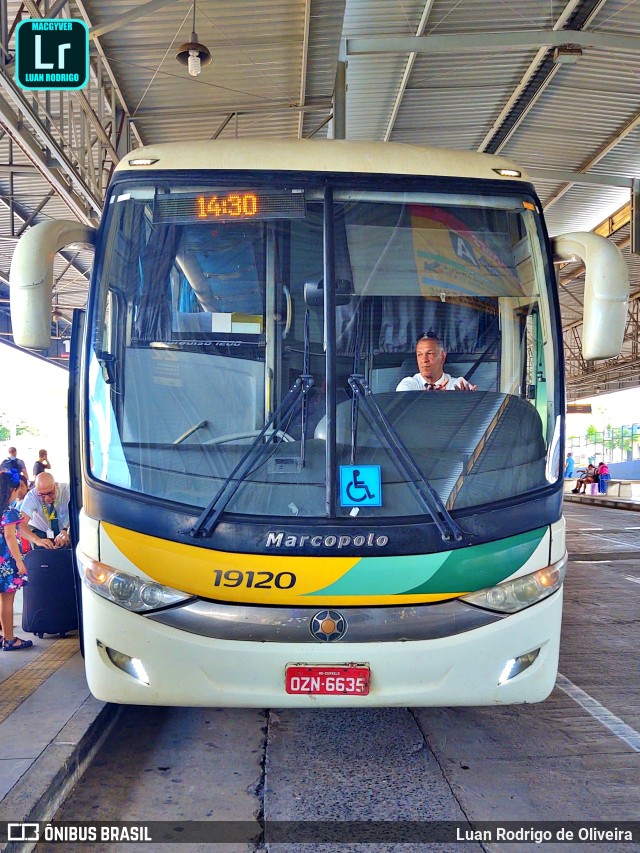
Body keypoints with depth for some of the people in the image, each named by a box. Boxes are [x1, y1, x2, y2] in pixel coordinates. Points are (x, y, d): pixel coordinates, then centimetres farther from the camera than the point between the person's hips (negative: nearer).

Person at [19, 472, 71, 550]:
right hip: (41, 533, -1)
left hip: (66, 531, 2)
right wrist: (37, 540, -50)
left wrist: (66, 531, -50)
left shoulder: (67, 490, -24)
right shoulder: (31, 496, -24)